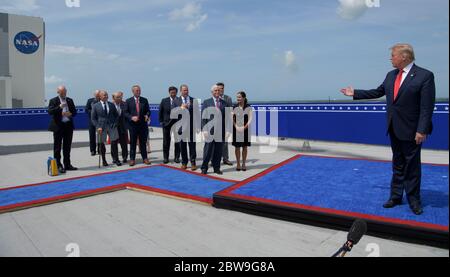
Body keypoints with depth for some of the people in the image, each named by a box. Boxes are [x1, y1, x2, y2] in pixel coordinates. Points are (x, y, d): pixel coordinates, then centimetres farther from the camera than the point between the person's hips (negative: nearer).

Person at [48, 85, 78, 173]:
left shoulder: (70, 100, 12)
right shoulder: (53, 101, -1)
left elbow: (74, 111, 13)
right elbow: (50, 112, -13)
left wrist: (70, 114, -8)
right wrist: (59, 107, -25)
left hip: (69, 126, 4)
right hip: (58, 126, -4)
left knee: (67, 147, 10)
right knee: (57, 147, 1)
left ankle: (67, 165, 18)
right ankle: (58, 165, 5)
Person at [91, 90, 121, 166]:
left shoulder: (112, 105, 9)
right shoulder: (95, 106, 2)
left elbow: (116, 115, 15)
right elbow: (93, 118, 3)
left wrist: (115, 123, 1)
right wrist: (98, 127, -8)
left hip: (112, 126, 1)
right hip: (101, 127, -1)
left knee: (114, 142, -4)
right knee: (102, 144, 4)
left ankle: (115, 159, 8)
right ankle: (104, 160, 17)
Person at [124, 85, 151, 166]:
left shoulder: (144, 100, 7)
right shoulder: (128, 101, 4)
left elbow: (148, 110, 9)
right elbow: (125, 112, 1)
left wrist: (147, 115, -12)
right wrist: (131, 117, -15)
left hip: (143, 124, 1)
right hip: (133, 124, -1)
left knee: (143, 142, 8)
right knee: (133, 143, 4)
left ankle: (145, 158, 16)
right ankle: (132, 159, 12)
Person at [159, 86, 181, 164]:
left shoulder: (179, 101, -3)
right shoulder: (164, 101, 3)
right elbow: (160, 112, 6)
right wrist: (161, 121, 1)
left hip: (177, 122, -1)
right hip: (166, 123, 1)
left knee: (177, 140, 4)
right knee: (166, 141, 6)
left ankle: (177, 157, 14)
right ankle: (166, 157, 16)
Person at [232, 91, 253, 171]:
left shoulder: (248, 107, -2)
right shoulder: (234, 107, 1)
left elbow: (250, 119, -5)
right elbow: (232, 119, 1)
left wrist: (244, 127, -15)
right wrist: (236, 127, -13)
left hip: (245, 129, 0)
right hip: (236, 130, 1)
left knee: (245, 147, 6)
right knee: (237, 147, 4)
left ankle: (244, 164, 17)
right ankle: (238, 164, 15)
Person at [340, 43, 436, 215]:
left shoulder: (425, 76, -13)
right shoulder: (391, 75, 7)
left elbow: (427, 106, -16)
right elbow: (378, 92, 18)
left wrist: (422, 130, -20)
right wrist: (355, 93, 17)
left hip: (411, 130, -6)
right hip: (394, 129, 6)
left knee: (412, 165, 5)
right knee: (397, 164, 14)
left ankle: (413, 199, 19)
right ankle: (396, 196, 23)